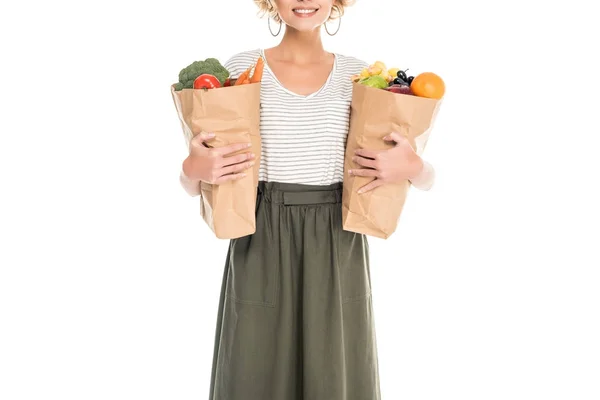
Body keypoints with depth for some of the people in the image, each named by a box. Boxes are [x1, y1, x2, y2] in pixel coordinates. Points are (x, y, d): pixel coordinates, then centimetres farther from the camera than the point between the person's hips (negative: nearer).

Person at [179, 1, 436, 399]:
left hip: (337, 250, 1)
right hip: (262, 249, -1)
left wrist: (412, 167, -14)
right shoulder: (241, 68, 2)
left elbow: (426, 178, 8)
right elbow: (194, 185, 5)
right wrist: (192, 169, -17)